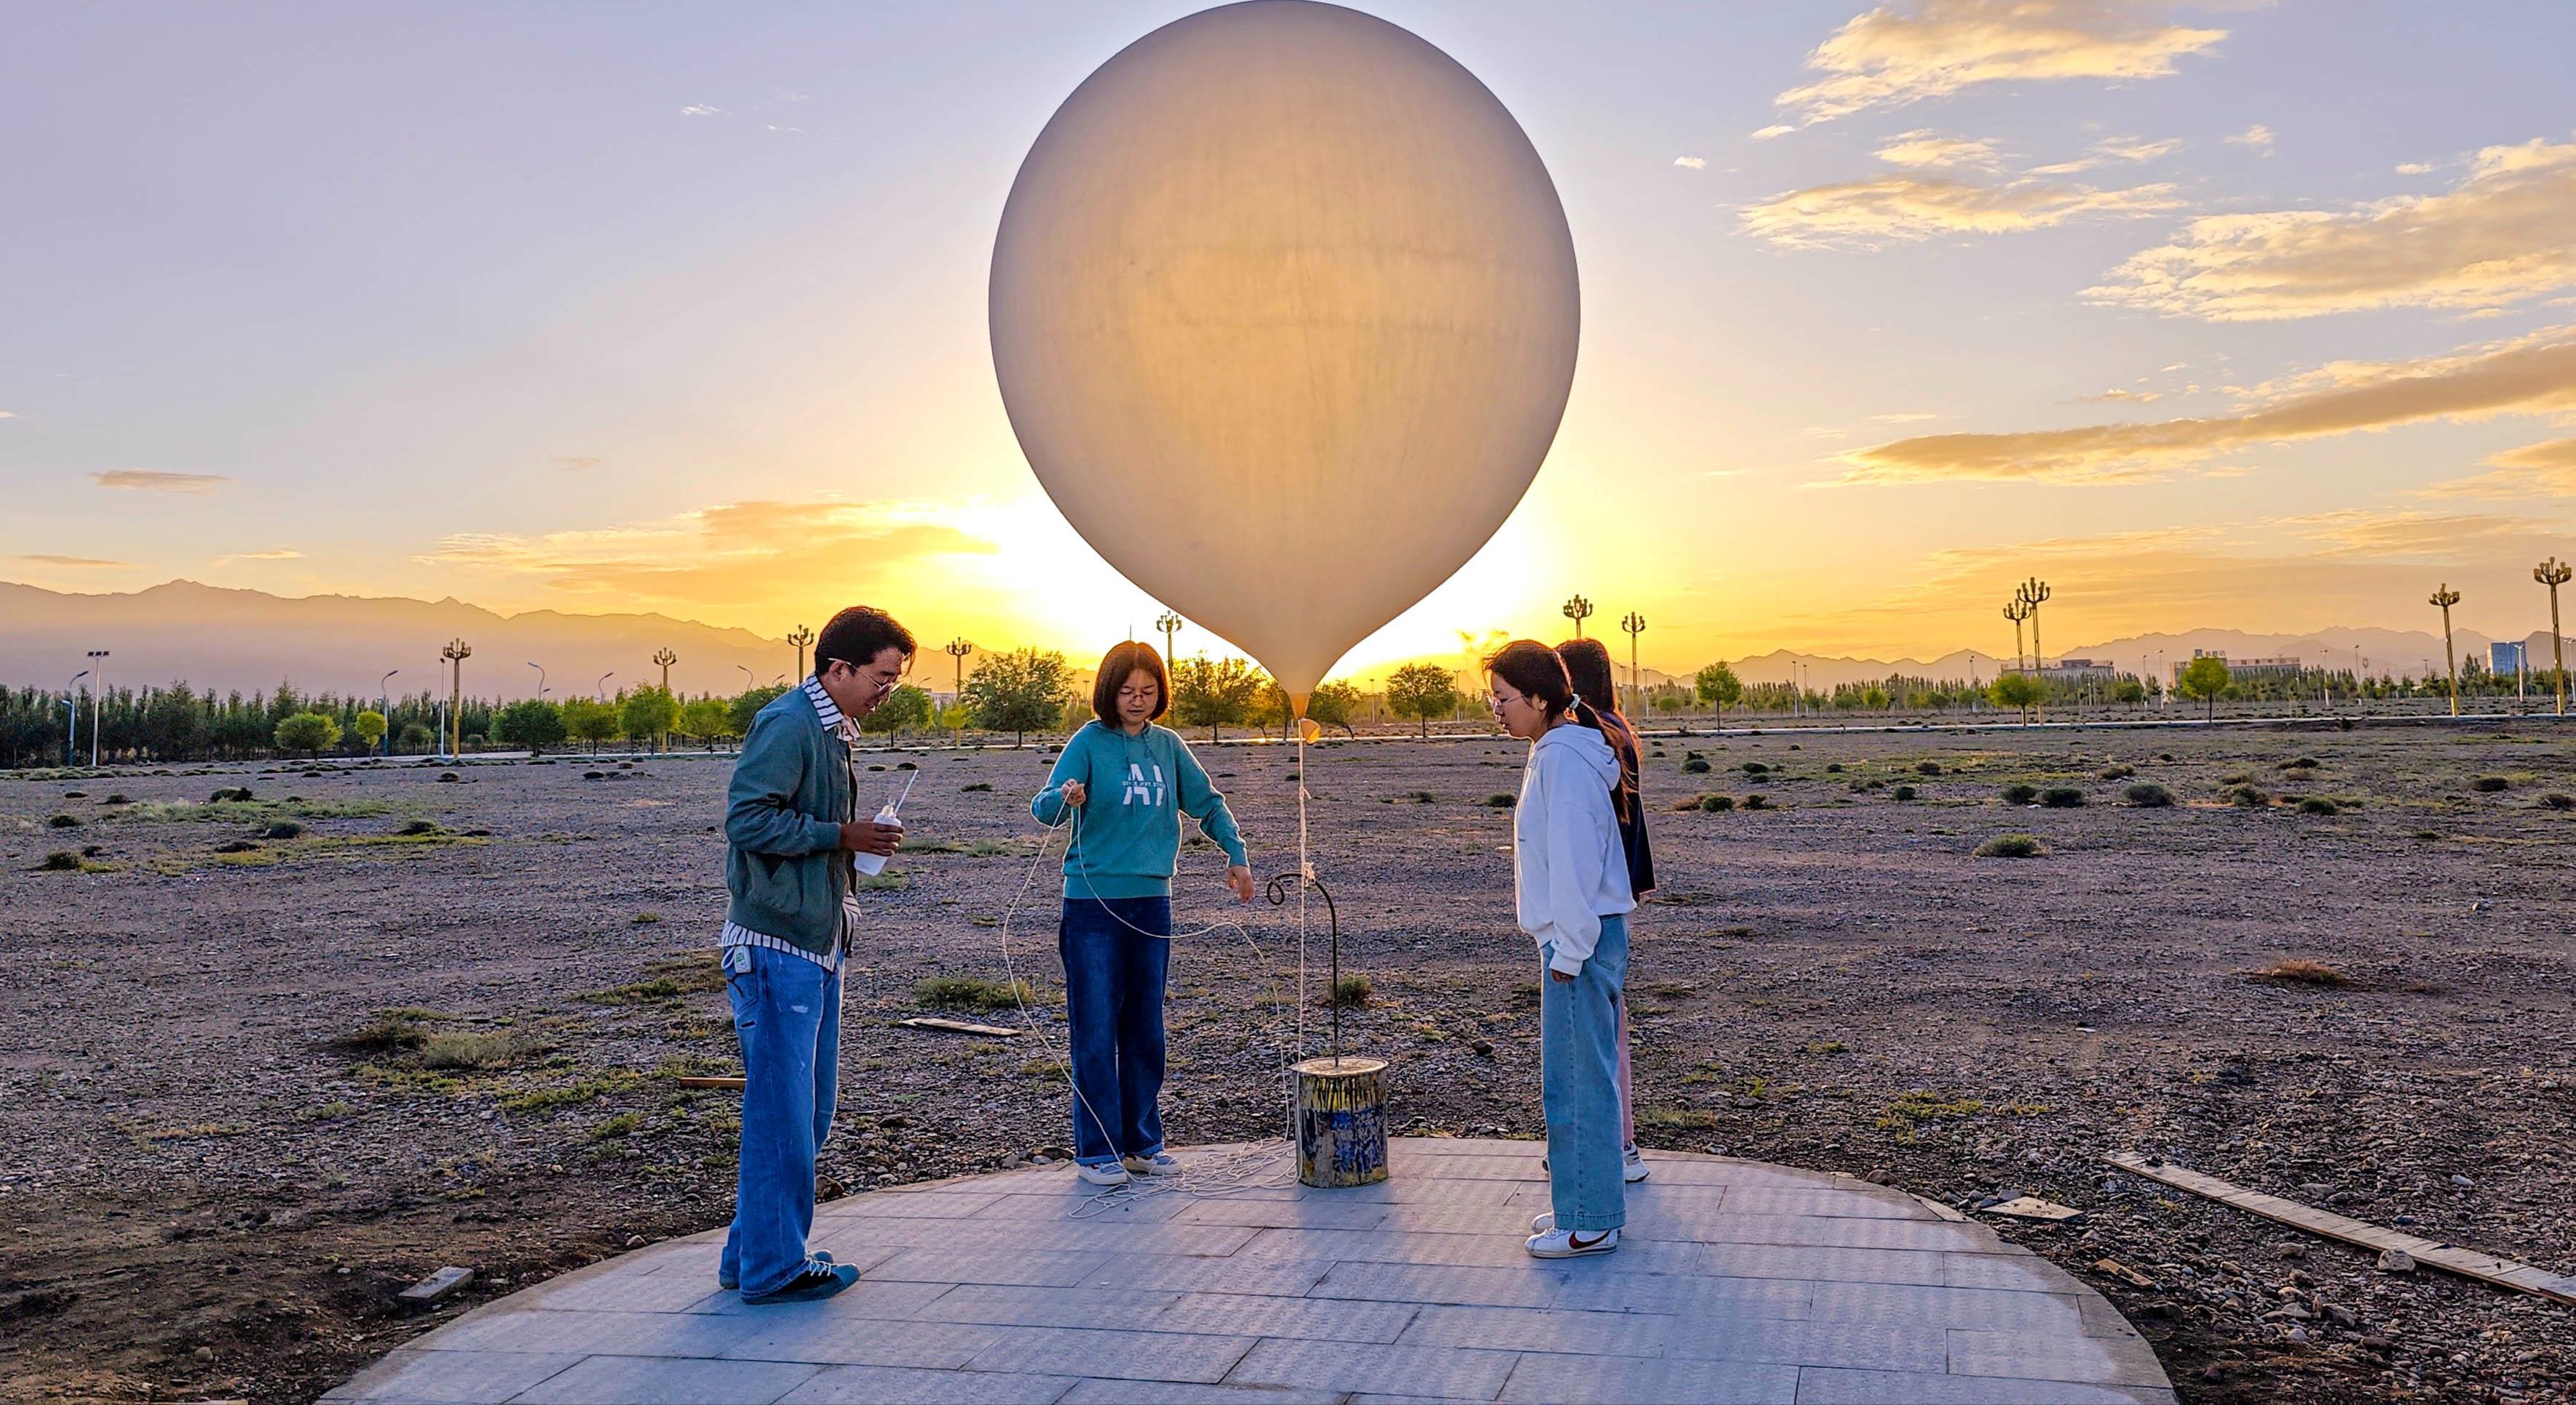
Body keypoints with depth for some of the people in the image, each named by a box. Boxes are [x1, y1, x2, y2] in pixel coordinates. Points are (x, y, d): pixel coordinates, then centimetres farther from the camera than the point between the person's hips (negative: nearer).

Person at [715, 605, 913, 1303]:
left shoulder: (832, 730, 17)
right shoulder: (787, 724, -14)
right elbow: (747, 819, -21)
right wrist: (842, 835, -18)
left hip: (816, 944, 10)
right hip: (777, 945, -10)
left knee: (809, 1107, 15)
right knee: (781, 1111, -3)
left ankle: (752, 1253, 25)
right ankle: (772, 1267, 7)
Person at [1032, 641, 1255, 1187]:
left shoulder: (1168, 746, 8)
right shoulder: (1090, 742, -6)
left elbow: (1207, 802, 18)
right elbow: (1043, 807, -14)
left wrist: (1236, 855, 10)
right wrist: (1065, 796, -35)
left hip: (1151, 900, 5)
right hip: (1093, 901, -5)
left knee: (1146, 1030, 11)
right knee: (1097, 1032, -1)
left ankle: (1142, 1142, 22)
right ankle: (1098, 1150, 8)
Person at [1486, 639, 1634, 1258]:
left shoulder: (1563, 759, -16)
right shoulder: (1555, 753, 15)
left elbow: (1573, 863, -20)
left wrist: (1567, 950, -19)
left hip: (1579, 940, -10)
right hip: (1581, 938, 10)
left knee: (1576, 1083, -4)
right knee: (1586, 1078, 16)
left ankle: (1589, 1222, 3)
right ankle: (1588, 1203, 25)